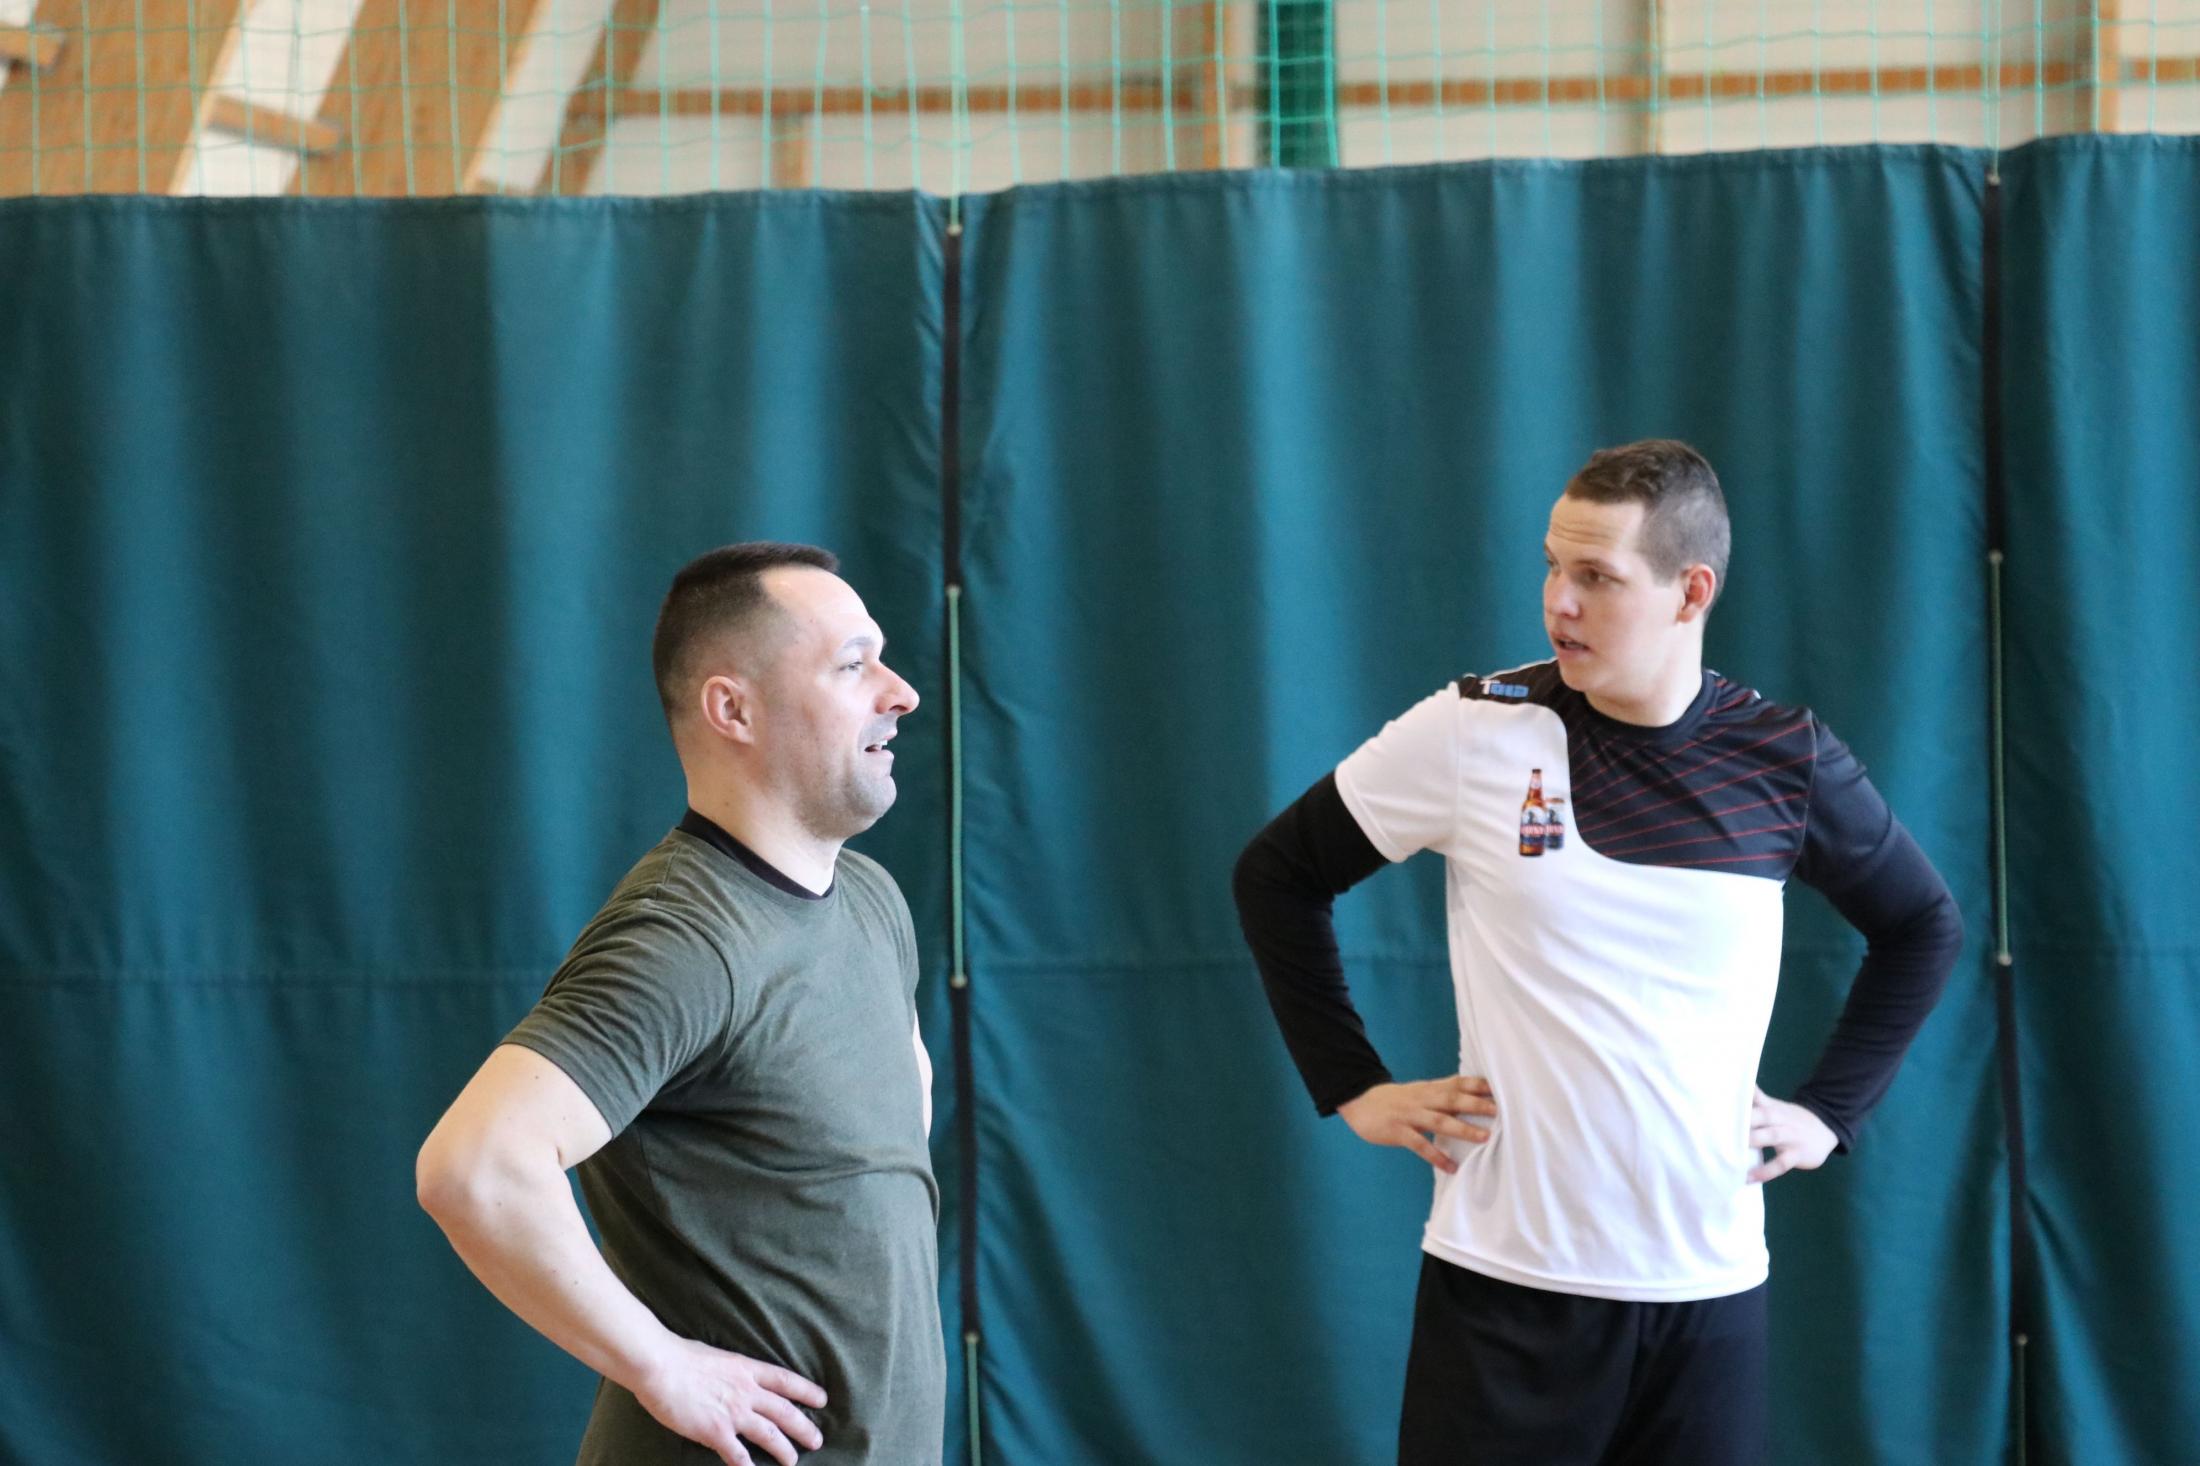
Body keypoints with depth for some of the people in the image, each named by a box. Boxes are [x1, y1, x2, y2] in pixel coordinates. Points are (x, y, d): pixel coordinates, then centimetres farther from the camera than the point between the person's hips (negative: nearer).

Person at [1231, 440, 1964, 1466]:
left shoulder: (1786, 761, 0)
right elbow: (1277, 876, 5)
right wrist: (1353, 1088, 2)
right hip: (1503, 1279, -2)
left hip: (1710, 1285, 2)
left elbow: (1923, 928, 16)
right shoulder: (1473, 730, -6)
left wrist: (1827, 1112, 9)